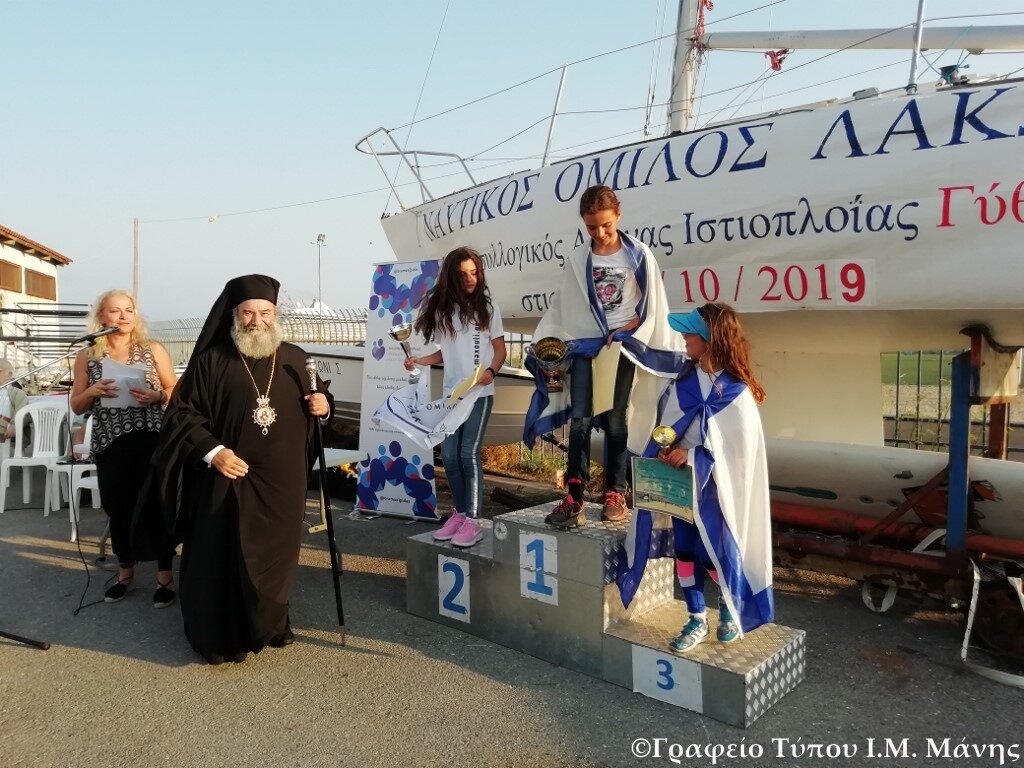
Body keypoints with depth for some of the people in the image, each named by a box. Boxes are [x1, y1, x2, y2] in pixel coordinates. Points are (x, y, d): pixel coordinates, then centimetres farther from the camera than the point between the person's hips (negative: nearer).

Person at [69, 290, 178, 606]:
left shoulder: (153, 350, 2)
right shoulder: (87, 356, 7)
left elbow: (175, 392, 5)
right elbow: (77, 406, 10)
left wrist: (156, 395, -15)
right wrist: (93, 392, -10)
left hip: (151, 441, -2)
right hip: (110, 444, 2)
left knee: (157, 506, 0)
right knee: (118, 509, 11)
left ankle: (165, 575, 12)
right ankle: (125, 571, 30)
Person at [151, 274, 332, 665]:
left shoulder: (295, 360, 6)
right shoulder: (211, 360, -3)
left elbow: (319, 402, 17)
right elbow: (182, 412, -4)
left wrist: (324, 404, -7)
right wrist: (212, 450, -17)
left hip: (282, 482, 3)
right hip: (228, 479, -3)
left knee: (276, 553, 13)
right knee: (223, 556, 3)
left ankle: (272, 623, 32)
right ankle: (217, 635, 19)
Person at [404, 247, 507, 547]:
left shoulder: (487, 306, 1)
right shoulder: (442, 309, 10)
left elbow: (500, 347, 2)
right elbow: (445, 353, 14)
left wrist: (491, 371, -17)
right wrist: (419, 361, -2)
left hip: (480, 393, -4)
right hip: (451, 393, 4)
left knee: (469, 453, -11)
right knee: (449, 455, 3)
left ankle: (473, 521, -4)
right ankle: (459, 513, 17)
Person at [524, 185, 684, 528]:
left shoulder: (638, 255, 0)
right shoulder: (578, 260, 6)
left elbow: (652, 307, 1)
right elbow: (561, 307, 8)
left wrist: (623, 333, -9)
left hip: (622, 345, -2)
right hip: (584, 344, 2)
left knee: (614, 421, -1)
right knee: (580, 420, -7)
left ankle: (615, 495, 8)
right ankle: (574, 498, -7)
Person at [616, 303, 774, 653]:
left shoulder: (735, 390, -17)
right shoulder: (686, 375, -1)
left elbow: (740, 445, -16)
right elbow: (665, 417, 7)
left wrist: (691, 454, -21)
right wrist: (665, 447, -11)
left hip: (713, 484, -5)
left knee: (713, 552, 4)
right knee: (683, 548, 10)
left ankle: (729, 605, 35)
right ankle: (697, 621, 26)